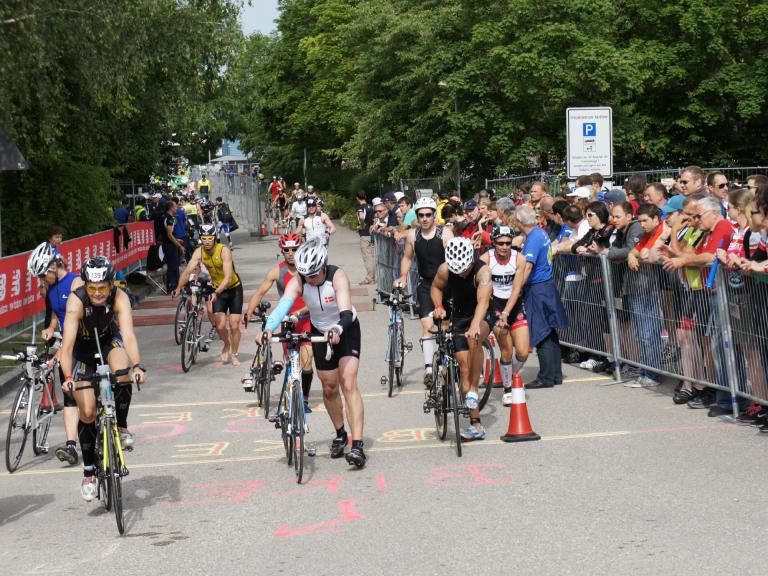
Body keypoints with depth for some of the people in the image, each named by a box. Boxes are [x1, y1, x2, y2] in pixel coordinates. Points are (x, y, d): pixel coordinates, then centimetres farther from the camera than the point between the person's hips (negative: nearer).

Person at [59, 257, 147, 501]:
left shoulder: (120, 298, -30)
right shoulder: (76, 301, -33)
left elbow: (128, 334, -40)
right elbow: (67, 342, -40)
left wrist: (138, 366, -56)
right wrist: (67, 377, -53)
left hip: (110, 341, 1)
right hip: (83, 348, -1)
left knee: (123, 370, -34)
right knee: (87, 412, -6)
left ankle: (121, 426, -11)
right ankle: (88, 473, 8)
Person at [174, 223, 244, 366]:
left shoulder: (224, 251, -27)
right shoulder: (199, 252, -15)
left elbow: (228, 277, -35)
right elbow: (188, 271, -22)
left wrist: (216, 293, -47)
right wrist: (179, 288, -35)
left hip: (234, 288, -3)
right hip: (217, 290, 3)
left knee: (234, 325, -4)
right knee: (220, 326, -7)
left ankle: (234, 354, 17)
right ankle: (226, 345, 24)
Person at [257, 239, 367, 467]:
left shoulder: (338, 277, -30)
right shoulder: (298, 281, -21)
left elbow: (346, 313, -41)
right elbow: (283, 305, -37)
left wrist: (337, 330, -62)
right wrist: (268, 329, -56)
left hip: (346, 330, -4)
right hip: (320, 333, 4)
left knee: (348, 383, -19)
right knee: (329, 388, 11)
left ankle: (357, 445, -24)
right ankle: (340, 435, 35)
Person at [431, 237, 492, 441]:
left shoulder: (483, 271, -27)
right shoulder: (445, 270, -14)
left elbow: (483, 301, -42)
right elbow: (436, 287, 8)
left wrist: (475, 325, -58)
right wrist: (439, 307, -11)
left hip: (482, 317, -4)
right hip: (460, 317, 4)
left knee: (474, 339, -38)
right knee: (464, 368, -5)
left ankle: (473, 390, -23)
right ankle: (475, 425, -1)